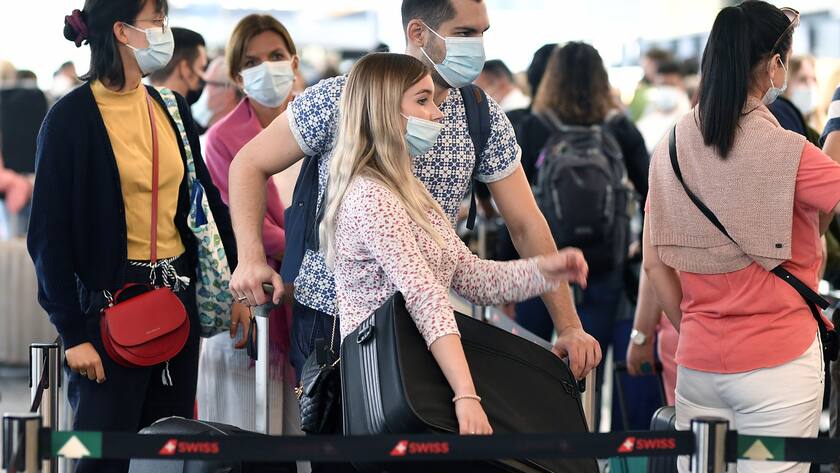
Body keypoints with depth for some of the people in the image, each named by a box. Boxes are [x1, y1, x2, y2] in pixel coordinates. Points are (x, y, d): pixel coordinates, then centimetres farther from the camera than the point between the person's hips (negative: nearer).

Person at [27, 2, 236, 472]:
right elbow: (49, 235, -9)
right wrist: (73, 333, -13)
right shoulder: (72, 119, -9)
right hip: (111, 302, -6)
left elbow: (206, 199, 16)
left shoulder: (171, 110, 9)